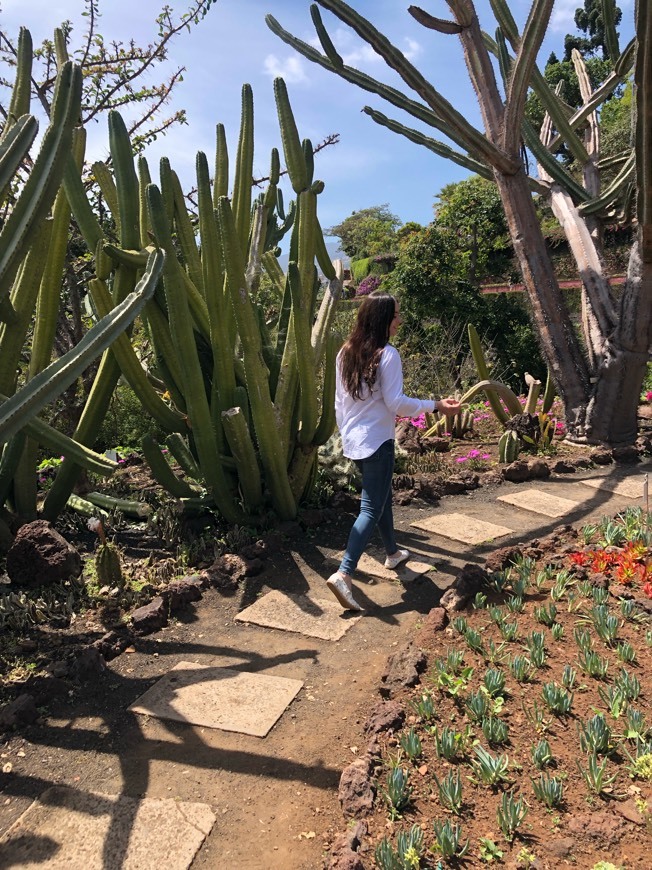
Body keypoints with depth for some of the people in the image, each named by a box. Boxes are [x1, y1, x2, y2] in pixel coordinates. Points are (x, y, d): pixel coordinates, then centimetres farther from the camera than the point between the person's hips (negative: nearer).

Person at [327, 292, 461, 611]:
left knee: (381, 496, 24)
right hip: (376, 442, -8)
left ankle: (392, 553, 40)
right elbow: (395, 403, -17)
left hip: (352, 441, 8)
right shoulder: (387, 355, -15)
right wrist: (436, 405, -9)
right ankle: (343, 573, -14)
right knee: (371, 508, -5)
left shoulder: (346, 352, 6)